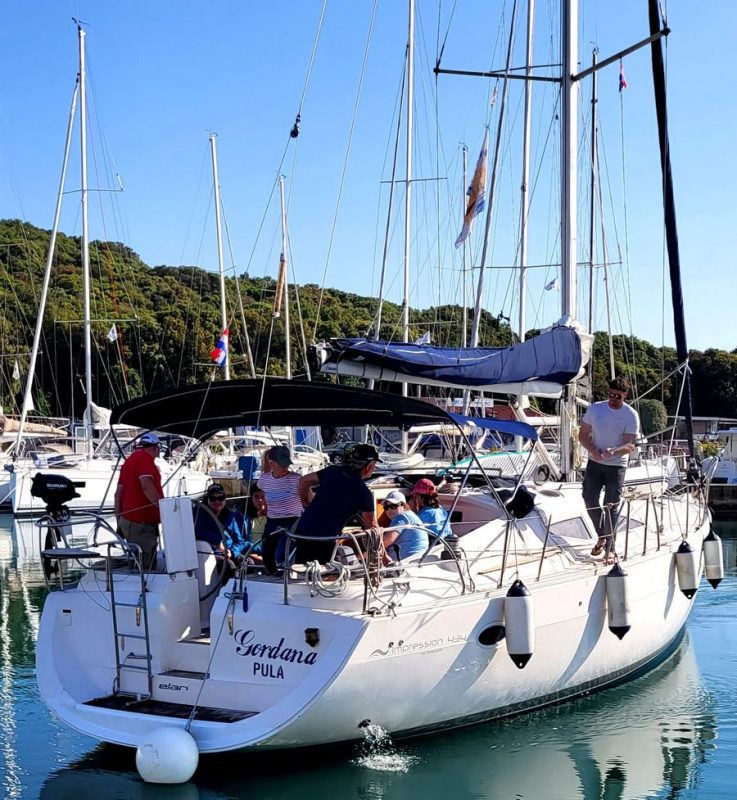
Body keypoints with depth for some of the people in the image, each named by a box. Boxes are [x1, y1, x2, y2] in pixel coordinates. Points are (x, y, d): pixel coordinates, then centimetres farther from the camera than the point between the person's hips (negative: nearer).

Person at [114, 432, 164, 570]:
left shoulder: (129, 460, 19)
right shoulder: (145, 458, -8)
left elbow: (118, 493, 19)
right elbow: (146, 485, -25)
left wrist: (119, 522, 22)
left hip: (127, 521, 10)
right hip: (142, 522, -10)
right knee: (145, 567, -11)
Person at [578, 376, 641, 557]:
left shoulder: (631, 416, -9)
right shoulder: (595, 409, -1)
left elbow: (630, 446, -14)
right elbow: (583, 435, 4)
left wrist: (613, 452, -34)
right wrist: (593, 450, -15)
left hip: (617, 466, -3)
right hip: (594, 463, 3)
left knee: (611, 506, 1)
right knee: (589, 500, -1)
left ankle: (608, 547, 10)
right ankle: (602, 535, 22)